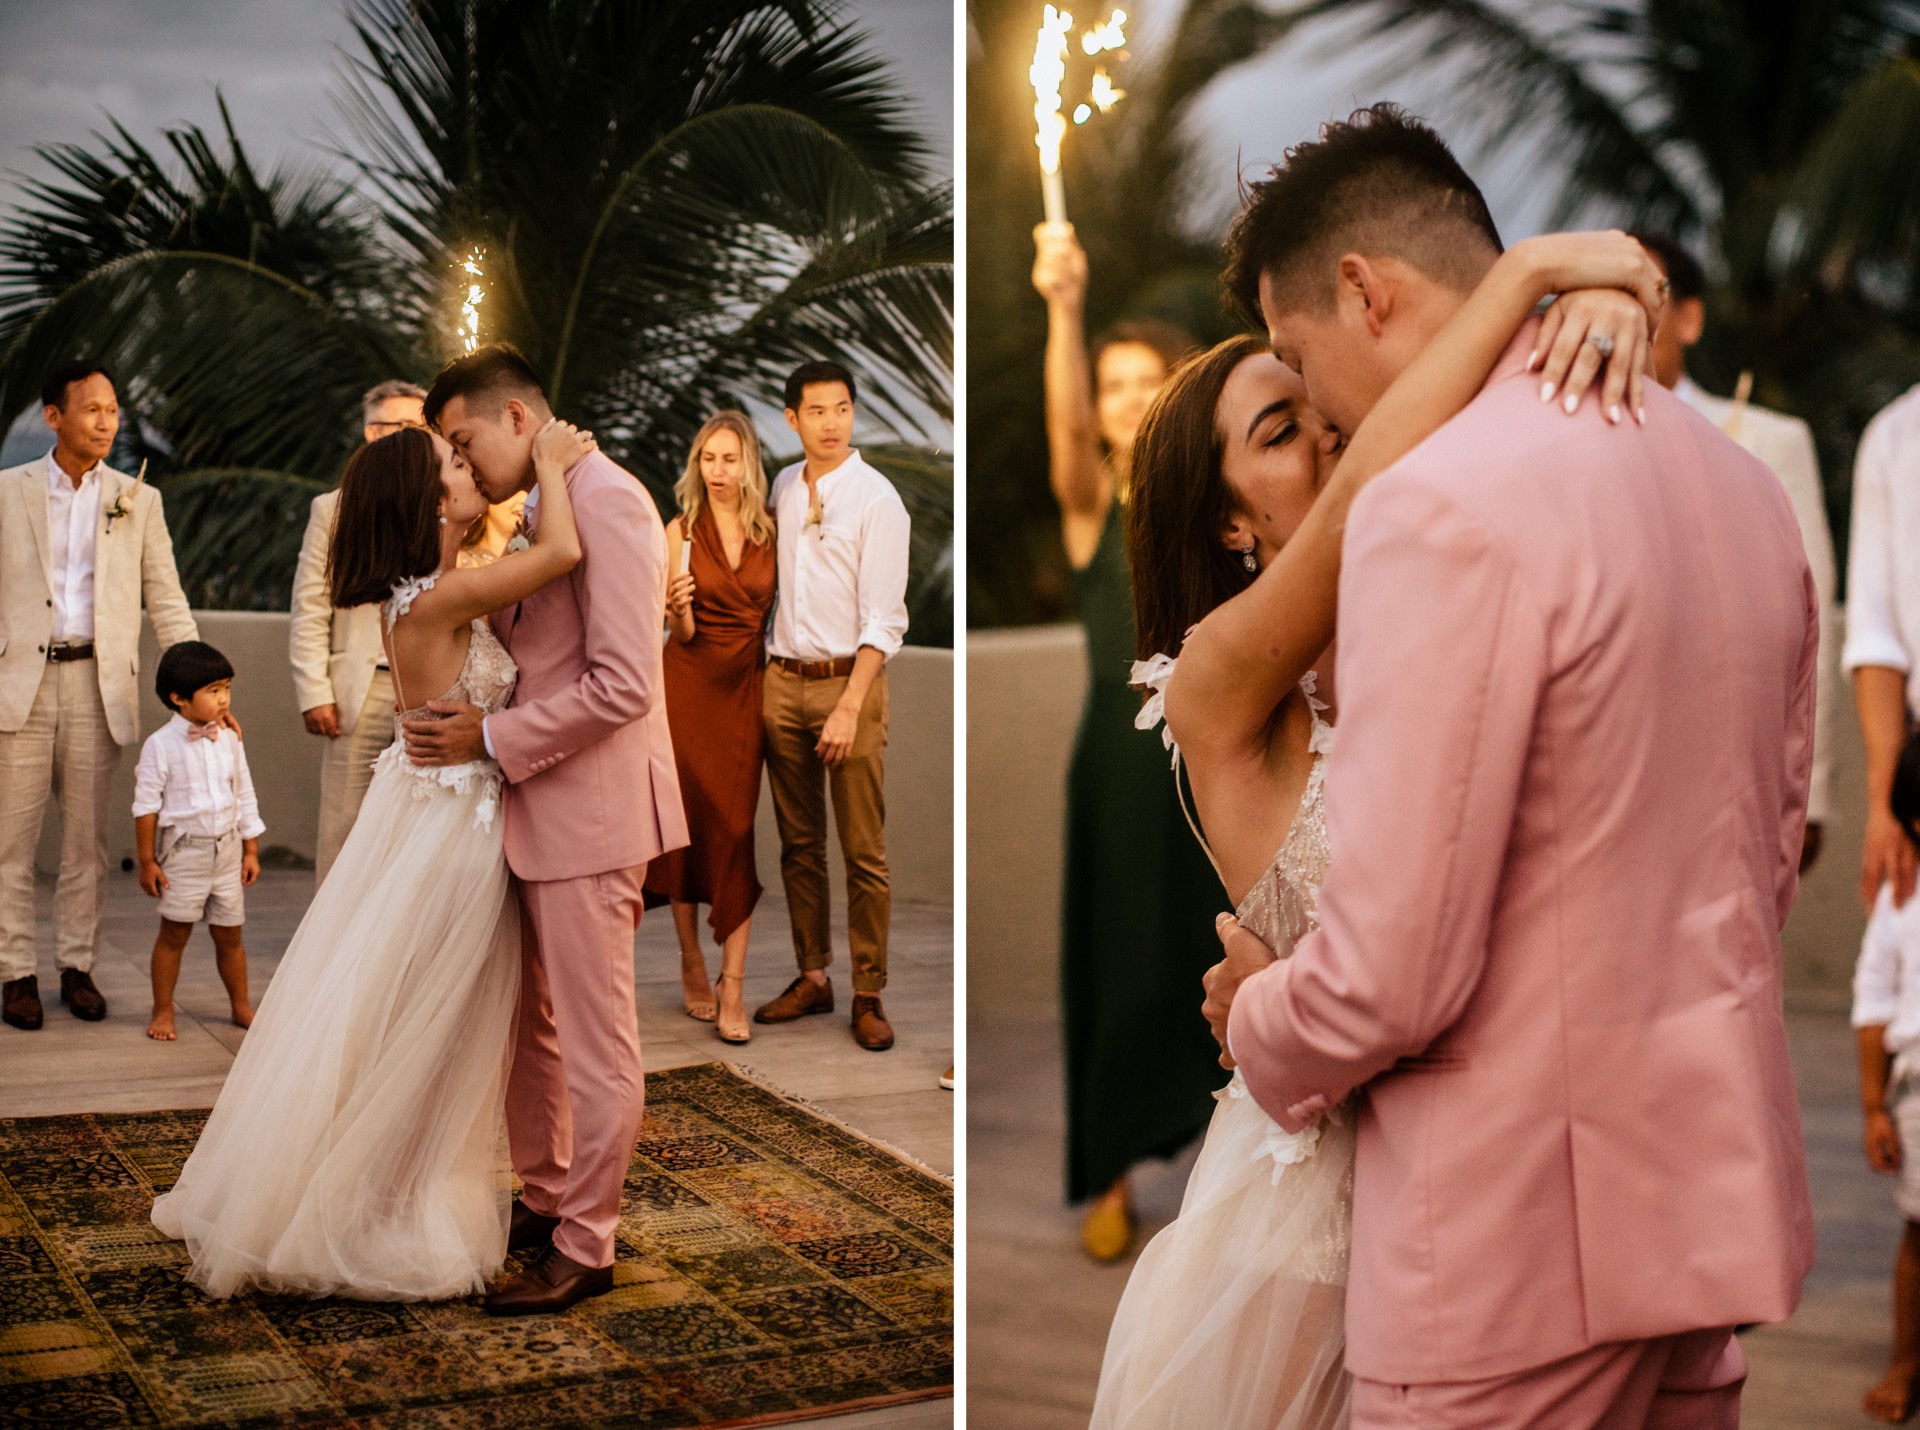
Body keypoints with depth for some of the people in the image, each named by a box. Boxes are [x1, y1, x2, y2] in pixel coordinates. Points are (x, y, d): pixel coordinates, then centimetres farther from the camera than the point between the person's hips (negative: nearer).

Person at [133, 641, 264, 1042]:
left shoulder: (229, 741, 4)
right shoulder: (161, 745, -11)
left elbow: (245, 798, 11)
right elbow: (146, 805, -7)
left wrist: (251, 850, 10)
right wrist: (147, 861, -7)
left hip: (227, 850, 4)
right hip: (183, 850, -4)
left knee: (230, 934, 11)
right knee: (174, 933, 3)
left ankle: (241, 1006, 24)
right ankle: (163, 1011, 14)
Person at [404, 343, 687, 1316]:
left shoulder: (607, 501, -16)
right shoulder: (542, 511, 15)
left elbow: (622, 685, -23)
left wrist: (491, 737, -17)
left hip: (589, 811, -10)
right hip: (535, 810, 10)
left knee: (596, 1043, 2)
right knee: (529, 1022, 19)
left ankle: (585, 1247, 13)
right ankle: (544, 1198, 35)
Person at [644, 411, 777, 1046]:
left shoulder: (769, 531, 5)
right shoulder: (681, 532, -2)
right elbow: (682, 633, -5)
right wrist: (679, 608, -25)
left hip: (746, 688, 2)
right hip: (689, 685, -1)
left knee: (737, 829, -4)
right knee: (689, 822, 2)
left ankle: (732, 986, -5)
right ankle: (691, 962, 18)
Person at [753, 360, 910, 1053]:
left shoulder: (875, 498, -8)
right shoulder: (783, 488, 10)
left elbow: (884, 620, -12)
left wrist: (849, 708, -19)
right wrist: (763, 670, 10)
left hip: (848, 681, -5)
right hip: (782, 681, 5)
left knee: (863, 852, -2)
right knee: (799, 842, 10)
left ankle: (869, 995, 5)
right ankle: (812, 977, 20)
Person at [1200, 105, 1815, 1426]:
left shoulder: (1445, 505, -20)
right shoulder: (1740, 477, 7)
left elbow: (1391, 974, -21)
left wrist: (1256, 1019, -1)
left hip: (1518, 1243, -8)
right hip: (1718, 1192, 8)